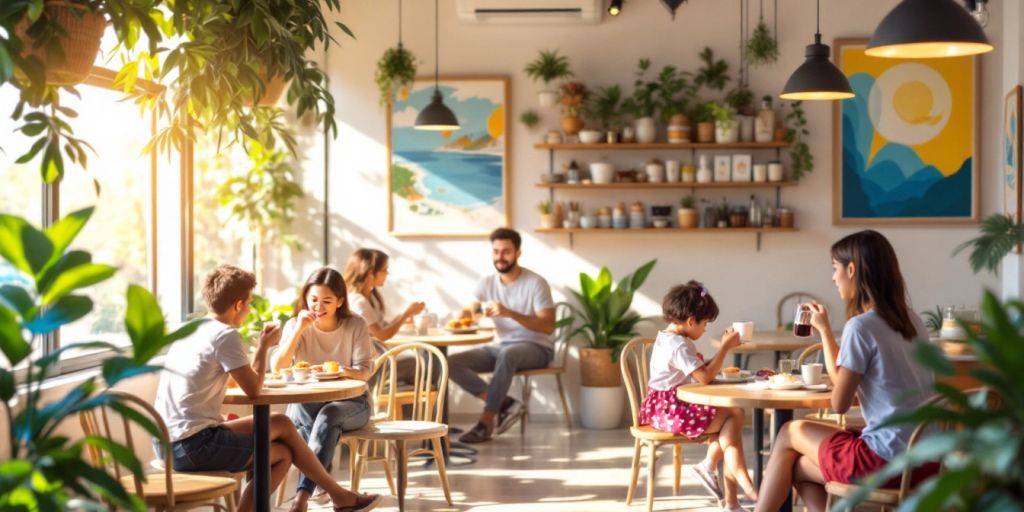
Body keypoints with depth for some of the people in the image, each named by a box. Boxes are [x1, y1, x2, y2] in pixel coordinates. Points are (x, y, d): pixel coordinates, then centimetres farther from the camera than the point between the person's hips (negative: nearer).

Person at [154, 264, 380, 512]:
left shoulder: (189, 329, 14)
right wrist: (264, 346, 1)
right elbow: (253, 390, -12)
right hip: (194, 445, -9)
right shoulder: (225, 335, -13)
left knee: (280, 423, 15)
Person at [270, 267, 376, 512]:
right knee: (298, 408, -36)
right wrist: (299, 330, -24)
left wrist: (347, 372, -32)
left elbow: (365, 369, -8)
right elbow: (277, 367, -15)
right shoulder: (295, 325, -2)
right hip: (308, 403, 1)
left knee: (328, 415, -37)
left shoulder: (356, 325, -3)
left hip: (350, 403, -1)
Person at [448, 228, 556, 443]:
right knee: (451, 363, -16)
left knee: (507, 354, -42)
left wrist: (510, 313, -30)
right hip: (501, 346, 6)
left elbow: (548, 326, -18)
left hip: (535, 348, -6)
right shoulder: (487, 283, 6)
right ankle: (505, 404, -20)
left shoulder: (536, 283, -11)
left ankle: (486, 422, -35)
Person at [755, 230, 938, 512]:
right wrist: (825, 330, 17)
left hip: (890, 460, -8)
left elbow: (840, 403, -8)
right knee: (801, 465, 20)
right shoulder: (911, 322, 10)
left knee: (791, 434, 14)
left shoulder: (861, 325, -14)